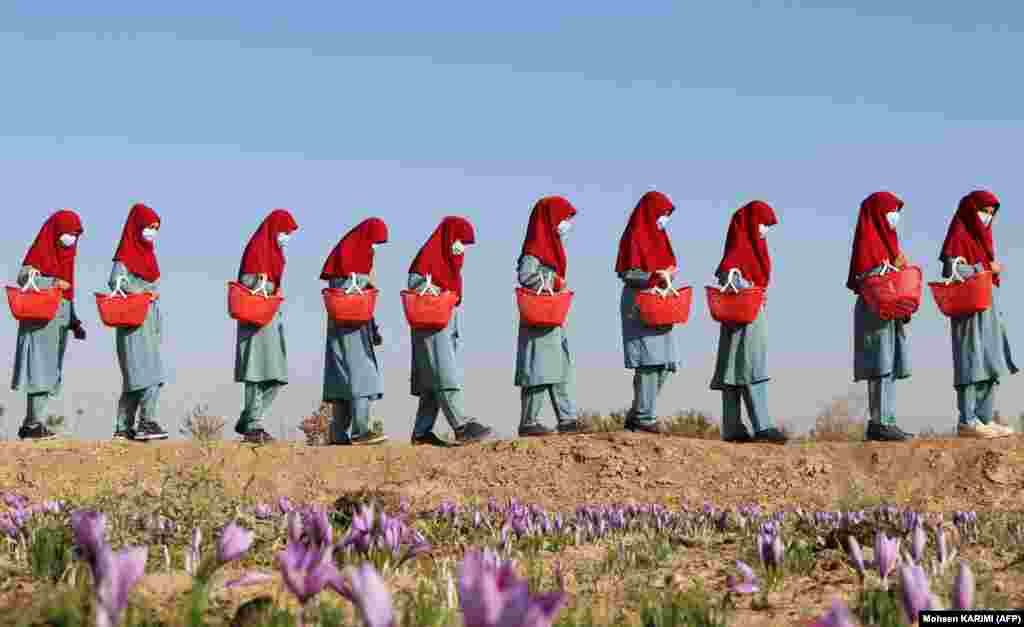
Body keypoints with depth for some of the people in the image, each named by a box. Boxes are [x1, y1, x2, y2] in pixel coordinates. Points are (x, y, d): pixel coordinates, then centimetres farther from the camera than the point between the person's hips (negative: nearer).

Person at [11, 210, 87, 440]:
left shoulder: (66, 256, 18)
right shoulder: (40, 251, -4)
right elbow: (24, 277, -19)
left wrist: (74, 323, 15)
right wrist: (54, 282, -32)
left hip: (61, 320, 8)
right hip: (41, 318, -8)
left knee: (50, 373, 5)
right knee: (40, 368, -12)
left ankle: (30, 425, 7)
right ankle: (35, 423, -14)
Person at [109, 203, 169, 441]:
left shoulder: (148, 254, 19)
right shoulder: (126, 254, -5)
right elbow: (116, 281, -18)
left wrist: (159, 327, 20)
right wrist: (141, 291, -26)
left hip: (149, 321, 8)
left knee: (134, 376, 7)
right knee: (148, 372, -16)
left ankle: (124, 427, 9)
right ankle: (147, 422, -18)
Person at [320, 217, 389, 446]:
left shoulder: (362, 254, 18)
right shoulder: (345, 252, -9)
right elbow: (337, 290, -16)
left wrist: (373, 328, 18)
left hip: (359, 325, 10)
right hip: (346, 323, -10)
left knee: (344, 377, 7)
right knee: (359, 373, -14)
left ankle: (339, 433, 8)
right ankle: (360, 431, -18)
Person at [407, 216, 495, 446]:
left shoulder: (452, 262, 17)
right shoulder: (426, 258, -8)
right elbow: (413, 291, -11)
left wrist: (457, 330, 19)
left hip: (449, 325, 9)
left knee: (432, 384, 8)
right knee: (445, 377, -15)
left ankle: (422, 432, 10)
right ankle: (462, 427, -22)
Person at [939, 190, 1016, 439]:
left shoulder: (982, 237, 21)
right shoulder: (959, 235, -6)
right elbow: (951, 270, -19)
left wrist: (996, 314, 16)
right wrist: (986, 268, -13)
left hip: (988, 310, 9)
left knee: (991, 366, 6)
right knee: (972, 363, -10)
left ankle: (985, 419, 8)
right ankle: (967, 422, -10)